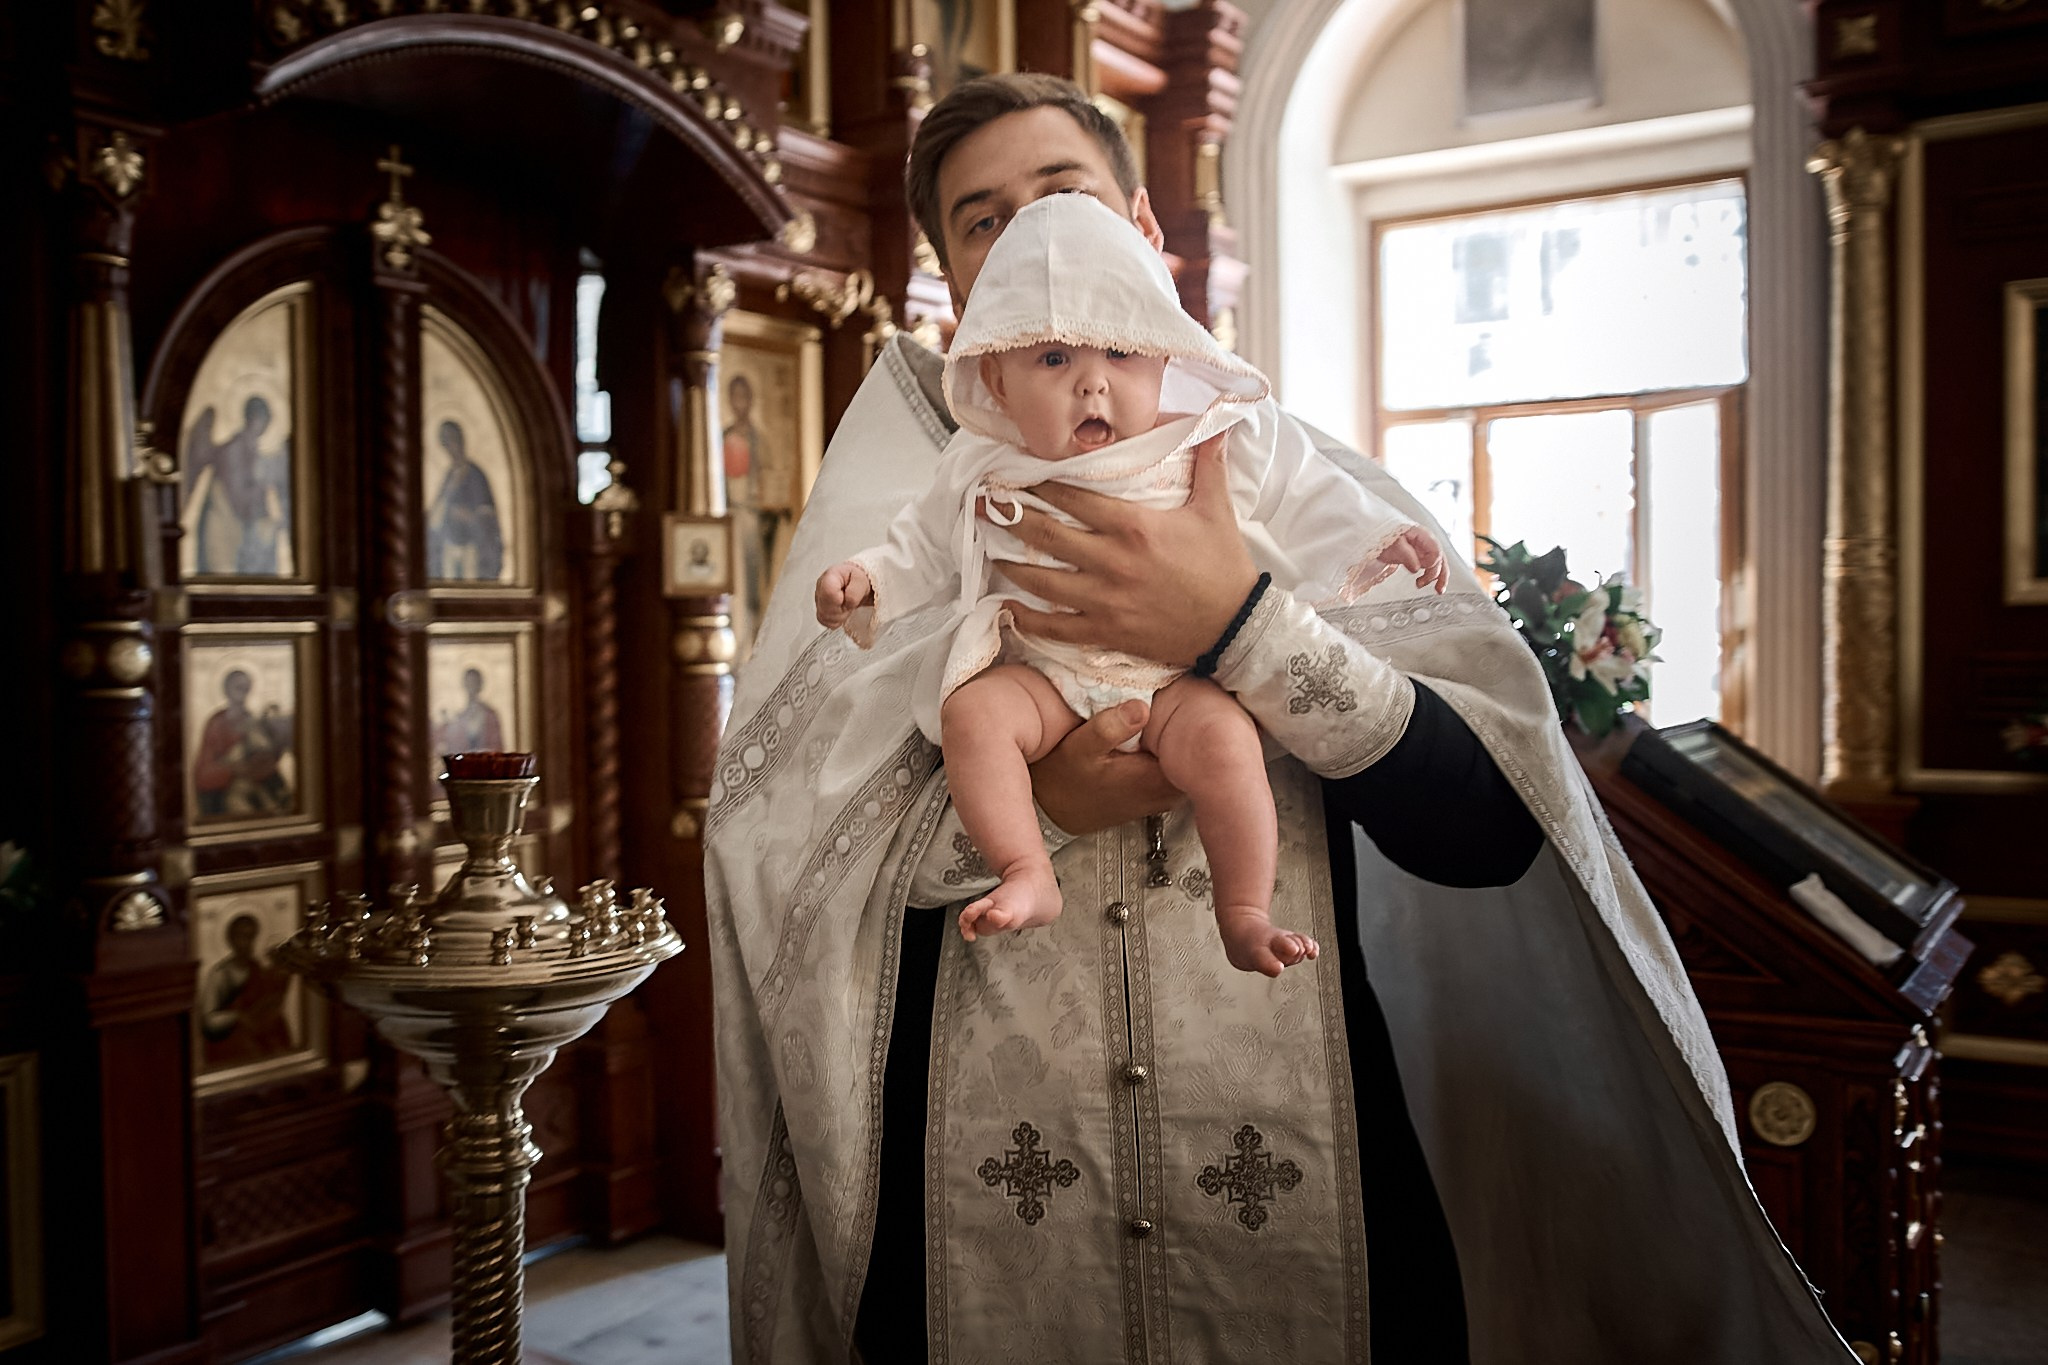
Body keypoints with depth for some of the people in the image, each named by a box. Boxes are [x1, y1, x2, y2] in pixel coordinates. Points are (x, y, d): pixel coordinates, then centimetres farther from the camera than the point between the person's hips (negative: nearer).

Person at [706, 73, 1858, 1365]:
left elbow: (1490, 833, -10)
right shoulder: (902, 504, 4)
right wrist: (1025, 802, -20)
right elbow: (770, 824, -5)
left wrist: (1243, 629, -21)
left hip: (1296, 1157, 0)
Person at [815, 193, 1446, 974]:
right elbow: (924, 551, 14)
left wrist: (1379, 536, -5)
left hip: (1176, 676, -1)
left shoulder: (1209, 448, -2)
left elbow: (1300, 499, 6)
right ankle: (1026, 876, -19)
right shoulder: (982, 474, 2)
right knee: (972, 711, -26)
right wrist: (865, 582, -2)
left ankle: (1243, 912, -12)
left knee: (1222, 735, -29)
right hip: (1043, 677, 2)